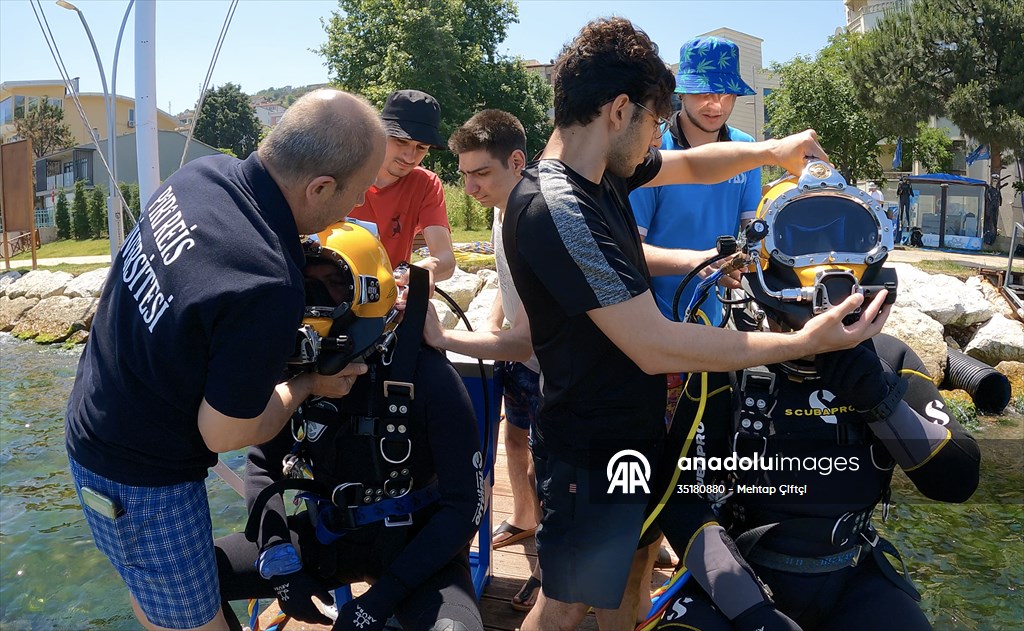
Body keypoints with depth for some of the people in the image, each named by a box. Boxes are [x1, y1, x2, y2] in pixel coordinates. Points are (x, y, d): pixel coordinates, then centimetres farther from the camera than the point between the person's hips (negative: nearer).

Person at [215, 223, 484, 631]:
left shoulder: (426, 378, -18)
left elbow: (464, 504, -16)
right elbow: (263, 465, 7)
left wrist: (383, 596, -20)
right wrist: (280, 558, -9)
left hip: (414, 544, -4)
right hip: (326, 535, 5)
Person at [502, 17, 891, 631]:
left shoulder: (601, 171, 0)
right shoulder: (557, 209, -29)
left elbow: (692, 164, 18)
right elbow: (656, 347, -31)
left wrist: (771, 150, 0)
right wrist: (805, 342, -26)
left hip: (632, 429, 9)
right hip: (593, 458, -9)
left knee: (623, 576, 25)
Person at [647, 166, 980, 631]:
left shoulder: (889, 363, -3)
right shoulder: (729, 366, -12)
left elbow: (957, 481, -5)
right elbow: (684, 501, -13)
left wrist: (885, 402, -21)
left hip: (852, 576, 3)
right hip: (745, 573, -2)